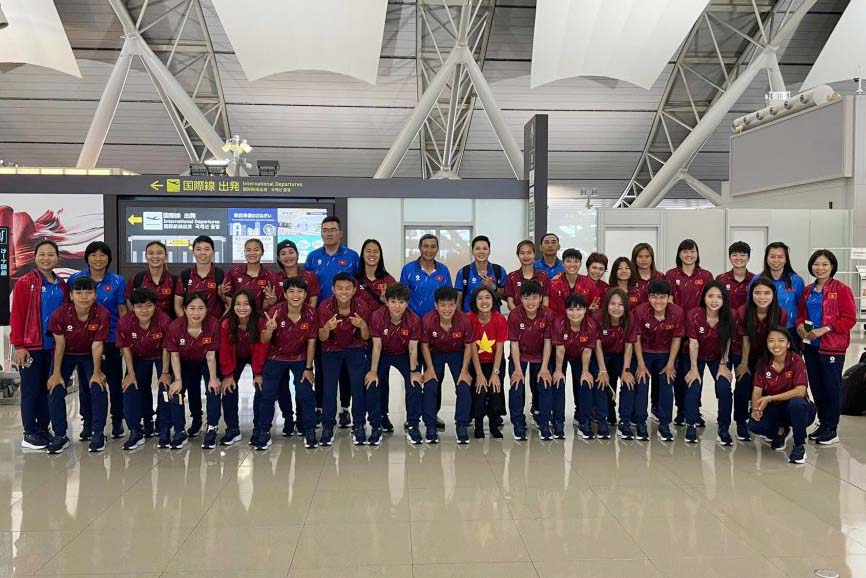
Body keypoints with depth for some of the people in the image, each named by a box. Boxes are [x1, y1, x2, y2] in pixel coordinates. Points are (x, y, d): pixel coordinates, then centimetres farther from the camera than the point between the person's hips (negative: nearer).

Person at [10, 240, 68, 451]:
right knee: (31, 389, 1)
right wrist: (18, 345, -14)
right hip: (31, 346, -5)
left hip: (54, 346, 5)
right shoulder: (24, 283, -5)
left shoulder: (62, 285, 10)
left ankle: (44, 429, 21)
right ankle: (30, 434, 10)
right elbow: (16, 315, -9)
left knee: (49, 388, 10)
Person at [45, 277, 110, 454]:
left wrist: (97, 372, -17)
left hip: (89, 355, 0)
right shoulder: (60, 314, -24)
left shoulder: (102, 315, -25)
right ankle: (60, 435, 2)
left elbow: (97, 345, -19)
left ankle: (97, 433, 4)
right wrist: (56, 373, -13)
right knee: (55, 390, -12)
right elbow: (59, 344, -15)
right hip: (66, 355, 1)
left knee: (98, 388, -13)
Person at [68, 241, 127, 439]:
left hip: (111, 339, -1)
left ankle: (117, 421, 18)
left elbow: (122, 310, 3)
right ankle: (88, 421, 22)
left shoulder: (117, 281, -1)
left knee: (115, 382, 5)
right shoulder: (75, 279, 1)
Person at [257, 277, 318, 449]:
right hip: (276, 357, -1)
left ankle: (309, 432, 12)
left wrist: (309, 368, -5)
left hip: (300, 358, 1)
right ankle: (263, 433, 12)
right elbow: (264, 341, -21)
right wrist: (269, 329, -43)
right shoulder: (275, 311, -22)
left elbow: (311, 342, -8)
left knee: (306, 394, -3)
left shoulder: (311, 313, -18)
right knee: (267, 394, -2)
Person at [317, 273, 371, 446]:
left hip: (355, 350, 0)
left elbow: (366, 337, -10)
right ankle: (327, 427, 10)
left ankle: (359, 426, 7)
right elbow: (322, 338, -14)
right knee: (329, 388, -4)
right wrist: (327, 328, -37)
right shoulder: (325, 307, -19)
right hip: (331, 350, 0)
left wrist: (362, 325, -33)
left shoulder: (361, 307, -18)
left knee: (359, 387, -8)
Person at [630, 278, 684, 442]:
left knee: (667, 385, -5)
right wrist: (641, 365, -11)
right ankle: (640, 424, 5)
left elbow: (676, 339, -8)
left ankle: (664, 426, 7)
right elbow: (636, 339, -12)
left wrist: (670, 364, -6)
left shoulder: (677, 312, -21)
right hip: (644, 352, -1)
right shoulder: (640, 311, -23)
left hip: (666, 354, 1)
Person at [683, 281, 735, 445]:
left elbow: (727, 342, -9)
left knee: (725, 389, -15)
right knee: (693, 388, -15)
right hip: (697, 357, -1)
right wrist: (694, 369, -16)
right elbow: (693, 343, -18)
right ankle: (691, 426, 4)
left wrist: (723, 366, -9)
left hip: (718, 358, 1)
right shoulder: (693, 315, -25)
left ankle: (724, 429, 1)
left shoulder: (729, 317, -19)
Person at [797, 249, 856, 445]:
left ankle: (831, 430, 12)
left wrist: (825, 329, -20)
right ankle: (823, 424, 26)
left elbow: (849, 319, -11)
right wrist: (800, 325, -3)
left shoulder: (842, 290, -7)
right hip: (810, 345, 6)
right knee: (816, 386, 13)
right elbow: (801, 313, 19)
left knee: (832, 387, 1)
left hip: (832, 347, -6)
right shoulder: (808, 291, 11)